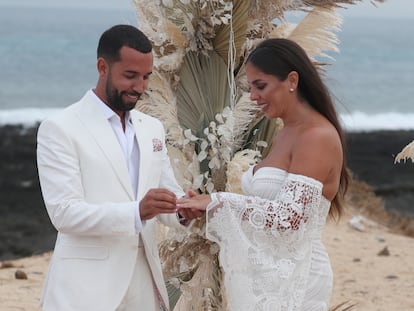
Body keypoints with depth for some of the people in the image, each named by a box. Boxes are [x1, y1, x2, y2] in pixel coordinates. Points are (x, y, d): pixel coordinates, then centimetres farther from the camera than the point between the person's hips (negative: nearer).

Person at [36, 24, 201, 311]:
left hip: (144, 281, 6)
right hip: (87, 287, -6)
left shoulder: (152, 128, 13)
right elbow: (64, 212, -16)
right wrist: (137, 212, -28)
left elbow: (168, 191, 14)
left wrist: (183, 209, -10)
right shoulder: (60, 129, -7)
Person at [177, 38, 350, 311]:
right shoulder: (284, 135, 13)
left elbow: (289, 217, -23)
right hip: (266, 276, 9)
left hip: (293, 280, -8)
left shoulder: (317, 136, -15)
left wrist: (219, 203, -19)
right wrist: (209, 208, 2)